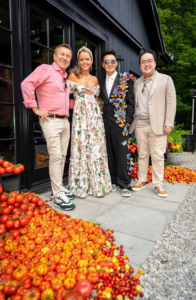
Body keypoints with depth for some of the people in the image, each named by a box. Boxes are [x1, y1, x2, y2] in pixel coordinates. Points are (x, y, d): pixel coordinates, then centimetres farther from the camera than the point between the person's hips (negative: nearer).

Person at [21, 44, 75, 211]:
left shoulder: (66, 77, 20)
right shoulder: (45, 69, -3)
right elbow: (26, 84, -15)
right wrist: (35, 108, -16)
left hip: (65, 121, 8)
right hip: (51, 120, -8)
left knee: (62, 156, 10)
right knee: (55, 156, -10)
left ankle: (59, 187, 22)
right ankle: (58, 196, -2)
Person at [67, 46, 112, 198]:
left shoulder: (95, 79, 16)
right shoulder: (73, 76, 4)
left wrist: (96, 108, 7)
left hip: (95, 116, 4)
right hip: (80, 116, -3)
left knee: (96, 148, 2)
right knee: (81, 148, -3)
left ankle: (98, 184, 14)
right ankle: (81, 185, 11)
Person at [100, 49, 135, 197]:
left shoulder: (126, 80, 3)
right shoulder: (100, 82, 14)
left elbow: (131, 102, -1)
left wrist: (128, 121, -9)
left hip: (120, 122, -4)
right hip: (105, 122, 4)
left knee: (122, 153, -2)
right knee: (110, 153, 8)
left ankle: (125, 184, 9)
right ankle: (113, 181, 21)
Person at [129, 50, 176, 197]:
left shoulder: (166, 79, 4)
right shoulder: (137, 83, 14)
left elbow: (171, 103, -2)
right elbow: (135, 104, 14)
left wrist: (169, 123, -9)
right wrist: (133, 121, 6)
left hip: (157, 125, -3)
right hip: (140, 125, 3)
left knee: (158, 156, 0)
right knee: (142, 155, 10)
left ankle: (158, 184, 12)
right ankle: (142, 180, 23)